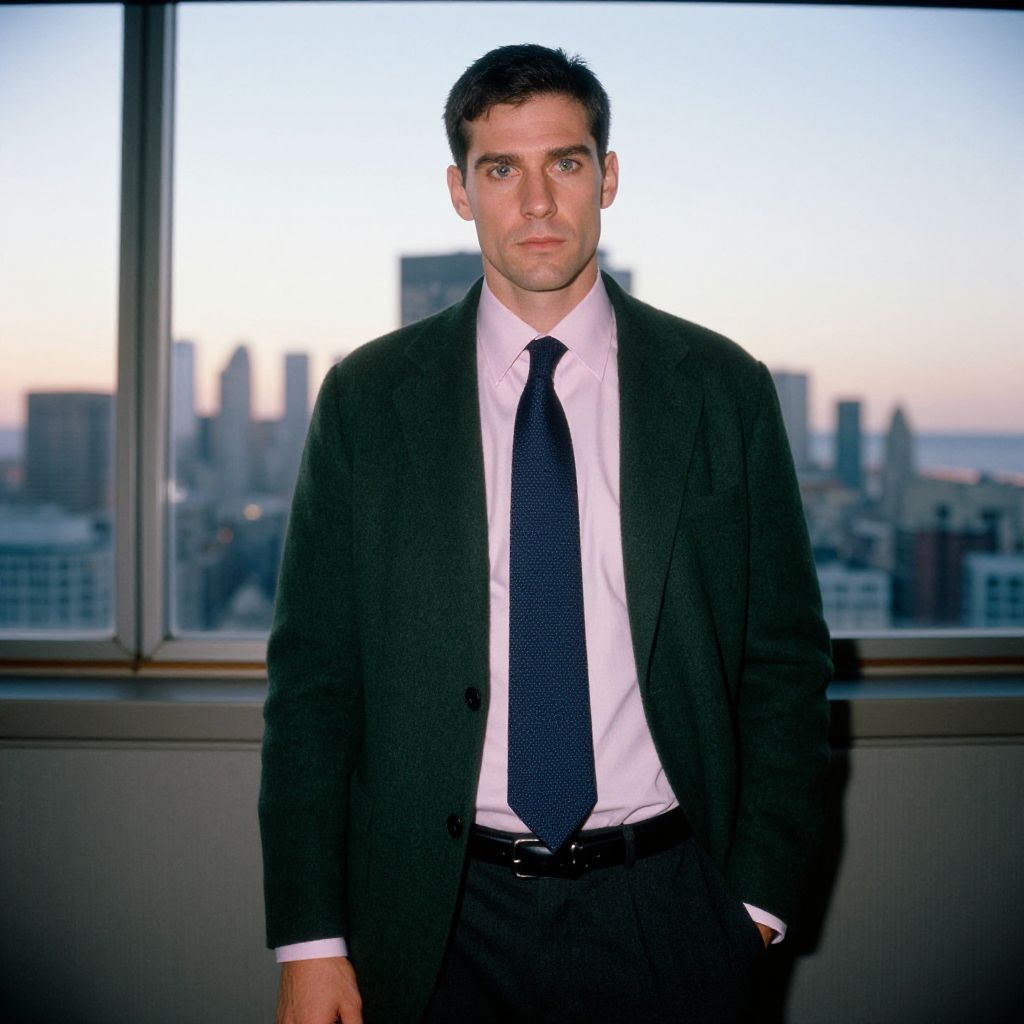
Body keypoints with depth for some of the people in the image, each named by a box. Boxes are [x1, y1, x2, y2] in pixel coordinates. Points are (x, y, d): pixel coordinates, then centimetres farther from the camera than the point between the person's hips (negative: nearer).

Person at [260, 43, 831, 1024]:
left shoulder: (723, 388, 0)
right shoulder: (366, 398, -1)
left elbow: (785, 659, 3)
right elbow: (311, 675, -1)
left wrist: (757, 896, -3)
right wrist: (310, 939, -5)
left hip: (661, 911, 1)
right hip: (439, 916, 0)